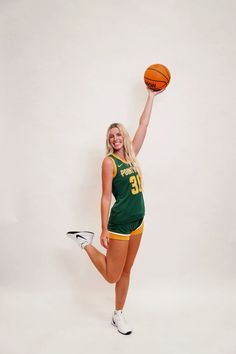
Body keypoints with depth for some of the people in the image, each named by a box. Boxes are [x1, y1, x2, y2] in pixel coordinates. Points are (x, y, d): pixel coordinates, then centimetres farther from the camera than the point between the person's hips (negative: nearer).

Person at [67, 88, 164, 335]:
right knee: (112, 276, 6)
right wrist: (104, 229, -15)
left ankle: (118, 315, 32)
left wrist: (151, 96, 16)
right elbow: (106, 197, -13)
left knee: (126, 271, 16)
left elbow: (143, 125, 12)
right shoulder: (109, 161, -10)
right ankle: (86, 242, 24)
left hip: (137, 222, 6)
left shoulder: (131, 155, 7)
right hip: (119, 225, -6)